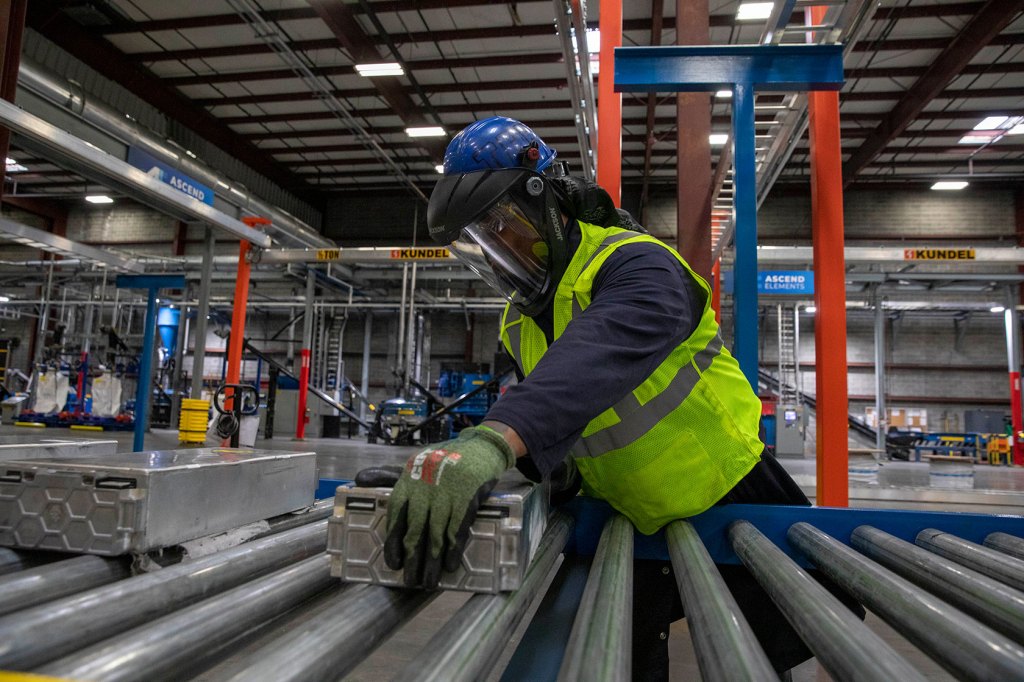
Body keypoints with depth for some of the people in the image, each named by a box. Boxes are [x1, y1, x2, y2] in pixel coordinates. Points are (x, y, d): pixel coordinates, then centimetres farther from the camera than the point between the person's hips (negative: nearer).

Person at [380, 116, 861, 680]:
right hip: (638, 523, 7)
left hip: (731, 502, -6)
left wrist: (496, 439, -63)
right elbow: (536, 397, 5)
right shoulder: (520, 319, 1)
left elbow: (599, 357, -48)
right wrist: (540, 455, -20)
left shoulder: (636, 265, -27)